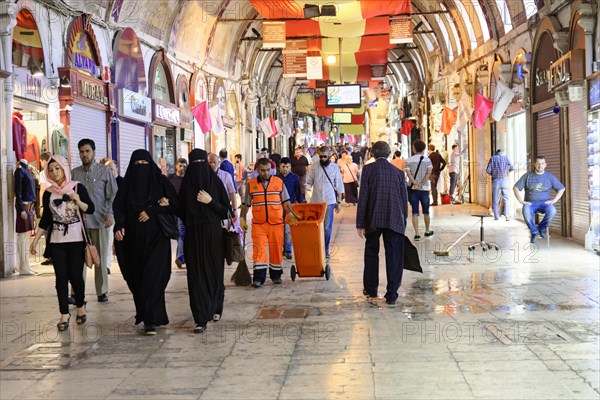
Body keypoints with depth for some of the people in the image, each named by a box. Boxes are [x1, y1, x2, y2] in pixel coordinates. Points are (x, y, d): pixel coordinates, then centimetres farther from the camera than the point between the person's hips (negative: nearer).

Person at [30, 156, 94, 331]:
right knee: (61, 277, 0)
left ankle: (80, 307, 20)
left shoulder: (78, 187, -1)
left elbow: (91, 210, -2)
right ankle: (64, 314, 5)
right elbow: (45, 219, 10)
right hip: (56, 241, 2)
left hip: (76, 239, -2)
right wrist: (35, 240, 5)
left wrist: (78, 201, -20)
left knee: (75, 275, -3)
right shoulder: (48, 193, 6)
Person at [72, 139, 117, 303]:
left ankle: (102, 292, 14)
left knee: (101, 258, 5)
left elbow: (113, 195, 1)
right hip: (79, 221, 1)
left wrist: (110, 214, -10)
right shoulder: (74, 173, 9)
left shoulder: (104, 171, 3)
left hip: (100, 221, -1)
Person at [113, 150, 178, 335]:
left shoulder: (160, 181, 1)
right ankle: (144, 314, 21)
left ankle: (150, 320, -10)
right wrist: (118, 226, -17)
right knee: (136, 277, 6)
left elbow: (174, 205, -1)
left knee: (152, 277, -10)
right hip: (134, 238, 3)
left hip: (156, 238, -3)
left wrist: (152, 211, -12)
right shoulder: (127, 184, 8)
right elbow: (118, 207, 1)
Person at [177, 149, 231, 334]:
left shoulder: (215, 182, 0)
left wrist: (210, 202, -13)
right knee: (196, 275, -4)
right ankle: (201, 319, -5)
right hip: (193, 235, 1)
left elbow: (226, 210, -2)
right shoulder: (186, 184, 4)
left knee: (214, 271, 9)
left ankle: (215, 308, 31)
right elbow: (181, 211, 11)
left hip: (213, 234, -1)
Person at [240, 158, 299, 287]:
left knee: (276, 249, 6)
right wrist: (242, 219, 7)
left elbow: (285, 202, 9)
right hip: (258, 224, -1)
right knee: (259, 249, -9)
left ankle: (276, 275, 21)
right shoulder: (251, 185, 6)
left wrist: (291, 214, -4)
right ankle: (258, 278, -9)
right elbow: (246, 204, 13)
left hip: (276, 223, 1)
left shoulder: (279, 182, 6)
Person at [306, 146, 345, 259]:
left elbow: (339, 186, 6)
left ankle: (326, 249, 10)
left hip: (329, 201, -1)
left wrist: (339, 202, 4)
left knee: (327, 227, 0)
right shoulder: (314, 167, 3)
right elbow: (309, 182, 6)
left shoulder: (335, 168, 3)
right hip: (315, 201, 1)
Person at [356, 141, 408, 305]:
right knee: (394, 256, 4)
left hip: (373, 220, -1)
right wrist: (403, 222, 18)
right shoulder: (398, 172, 8)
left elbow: (363, 197, -5)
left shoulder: (368, 169, -1)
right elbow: (404, 199, 9)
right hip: (394, 220, 1)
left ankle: (371, 289, 25)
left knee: (371, 253, 17)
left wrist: (360, 223, -2)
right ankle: (391, 294, 1)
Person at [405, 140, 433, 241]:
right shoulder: (427, 160, 2)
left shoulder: (409, 160, 1)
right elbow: (429, 173, -12)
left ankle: (417, 234, -6)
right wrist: (421, 184, -13)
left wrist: (416, 184, -16)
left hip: (413, 189, 0)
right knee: (426, 212, 14)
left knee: (415, 213, 0)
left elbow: (408, 174, -11)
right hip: (424, 189, 0)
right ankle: (427, 231, 28)